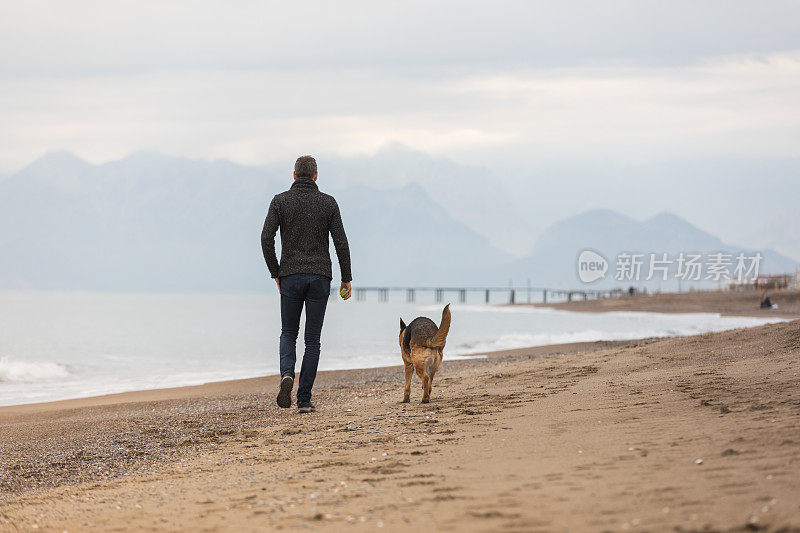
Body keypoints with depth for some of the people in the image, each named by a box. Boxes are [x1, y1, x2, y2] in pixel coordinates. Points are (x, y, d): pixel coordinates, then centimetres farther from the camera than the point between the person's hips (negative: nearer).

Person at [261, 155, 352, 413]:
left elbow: (267, 239, -6)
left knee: (288, 334, 15)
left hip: (290, 276, 0)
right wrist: (346, 278, 6)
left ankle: (287, 375, -14)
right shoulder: (328, 203, 1)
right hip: (319, 276, 0)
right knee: (312, 340, 6)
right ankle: (304, 400, 1)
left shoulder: (280, 201, 1)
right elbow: (341, 242, -3)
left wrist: (276, 273, 5)